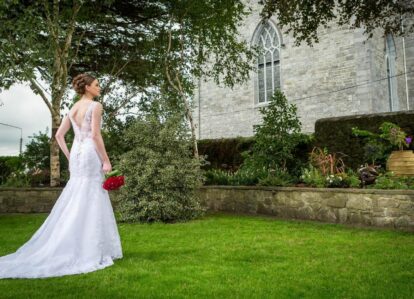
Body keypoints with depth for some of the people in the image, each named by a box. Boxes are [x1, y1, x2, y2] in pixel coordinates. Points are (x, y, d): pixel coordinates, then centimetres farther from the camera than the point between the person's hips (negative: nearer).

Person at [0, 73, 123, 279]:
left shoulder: (73, 109, 17)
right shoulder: (96, 106, -6)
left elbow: (58, 135, 14)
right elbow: (95, 135, -14)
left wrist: (70, 159, 17)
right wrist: (106, 161, -11)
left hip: (76, 155, 7)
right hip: (91, 155, -7)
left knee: (73, 203, 11)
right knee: (90, 202, -5)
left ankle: (69, 247, 13)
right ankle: (89, 251, -1)